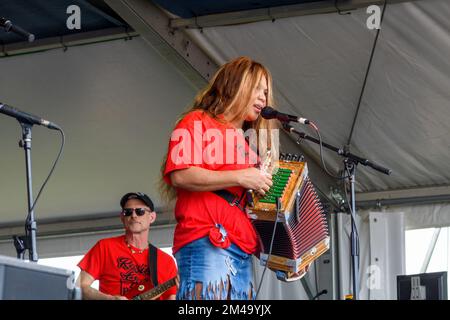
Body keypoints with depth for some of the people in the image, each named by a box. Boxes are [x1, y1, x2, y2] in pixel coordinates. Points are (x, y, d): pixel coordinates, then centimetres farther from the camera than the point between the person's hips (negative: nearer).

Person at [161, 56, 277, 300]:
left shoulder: (244, 142, 29)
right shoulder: (198, 122, 6)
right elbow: (180, 175, -10)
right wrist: (240, 177, -11)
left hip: (243, 251, 8)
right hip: (206, 244, -8)